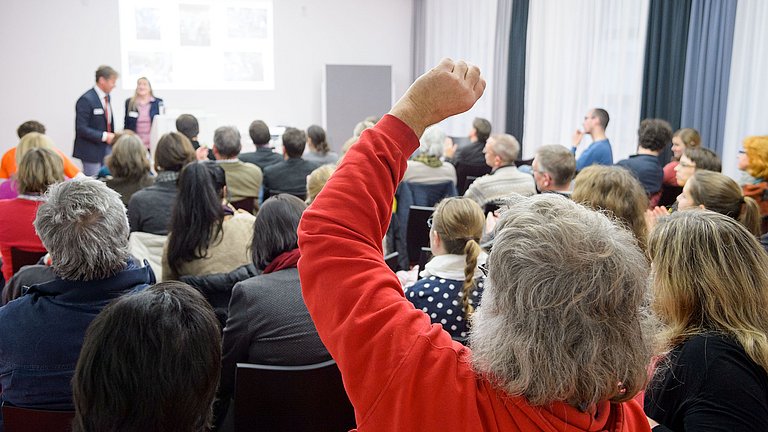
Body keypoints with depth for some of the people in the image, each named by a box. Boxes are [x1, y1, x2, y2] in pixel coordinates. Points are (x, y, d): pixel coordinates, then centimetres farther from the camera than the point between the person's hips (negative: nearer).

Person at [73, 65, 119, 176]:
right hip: (92, 150, -8)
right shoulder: (86, 100, -16)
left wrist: (111, 136, 4)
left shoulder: (106, 96, 10)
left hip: (106, 147, 8)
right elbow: (81, 128, -20)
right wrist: (104, 136, -22)